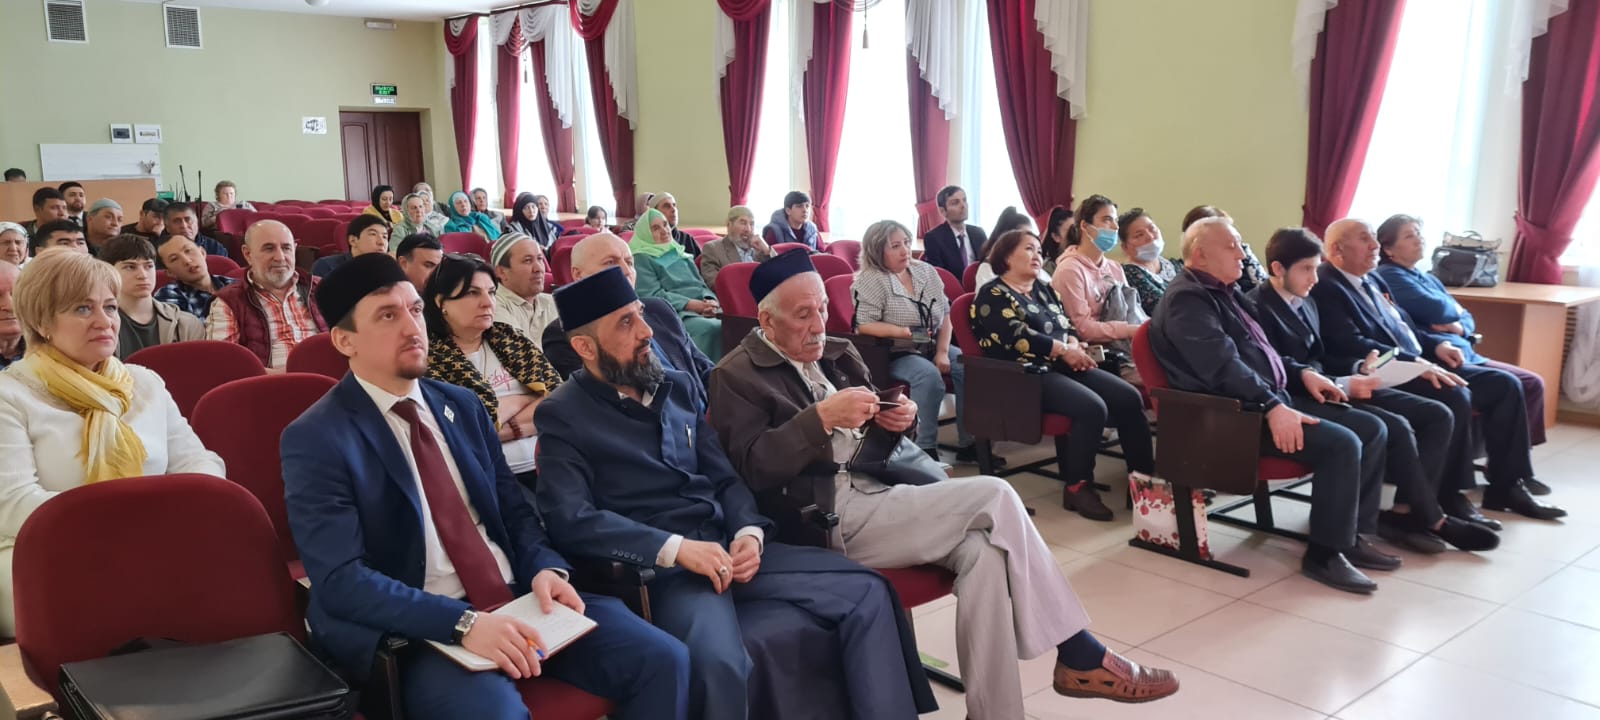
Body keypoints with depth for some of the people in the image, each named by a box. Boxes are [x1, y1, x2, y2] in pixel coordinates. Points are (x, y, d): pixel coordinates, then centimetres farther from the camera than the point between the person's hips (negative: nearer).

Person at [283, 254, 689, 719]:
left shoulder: (462, 405, 12)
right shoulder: (317, 439, -7)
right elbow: (341, 579, -15)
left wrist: (545, 567, -6)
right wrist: (462, 623, -26)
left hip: (517, 599, 6)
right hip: (418, 632, -5)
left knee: (662, 660, -10)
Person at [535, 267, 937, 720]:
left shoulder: (675, 387, 15)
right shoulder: (563, 416, -2)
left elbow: (725, 478, 15)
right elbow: (570, 521, -14)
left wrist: (750, 532, -6)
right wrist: (676, 548, -21)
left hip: (727, 547, 6)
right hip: (660, 568, -6)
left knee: (867, 593, -8)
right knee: (718, 663, -36)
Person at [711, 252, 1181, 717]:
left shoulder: (836, 354, 19)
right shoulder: (737, 377, -1)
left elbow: (877, 434, 20)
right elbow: (751, 469, -15)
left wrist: (902, 418, -4)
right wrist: (821, 416, -21)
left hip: (876, 491, 7)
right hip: (827, 519, -7)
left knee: (982, 547, -23)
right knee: (994, 496, -17)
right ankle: (1080, 655, -6)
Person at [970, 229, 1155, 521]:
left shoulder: (1044, 288, 23)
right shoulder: (993, 294, -2)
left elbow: (1066, 324, 16)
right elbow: (1017, 337, -15)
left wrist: (1074, 345, -6)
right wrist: (1064, 350, -13)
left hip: (1063, 366, 8)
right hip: (1028, 374, -8)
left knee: (1129, 398, -11)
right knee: (1092, 408, -29)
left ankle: (1144, 477, -7)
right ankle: (1077, 487, -17)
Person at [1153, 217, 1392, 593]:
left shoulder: (1224, 291, 19)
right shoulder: (1188, 298, -13)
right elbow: (1224, 365, -25)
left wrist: (1302, 372, 12)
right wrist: (1273, 407, -31)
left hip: (1267, 398, 10)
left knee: (1371, 429, 5)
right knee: (1341, 444, -24)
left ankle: (1351, 534, 11)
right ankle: (1325, 553, -12)